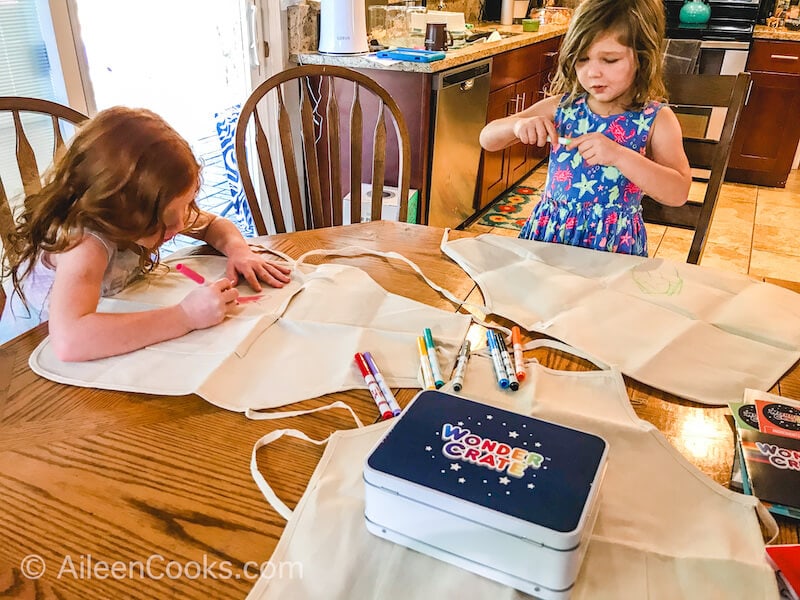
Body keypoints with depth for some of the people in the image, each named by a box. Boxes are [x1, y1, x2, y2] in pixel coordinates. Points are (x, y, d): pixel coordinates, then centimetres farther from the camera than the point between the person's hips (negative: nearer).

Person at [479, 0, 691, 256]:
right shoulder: (561, 106, 1)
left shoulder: (656, 119, -5)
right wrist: (517, 125, -18)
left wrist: (619, 155, -28)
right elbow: (487, 139, 4)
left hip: (614, 244, -1)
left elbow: (678, 193, -17)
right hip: (549, 231, 2)